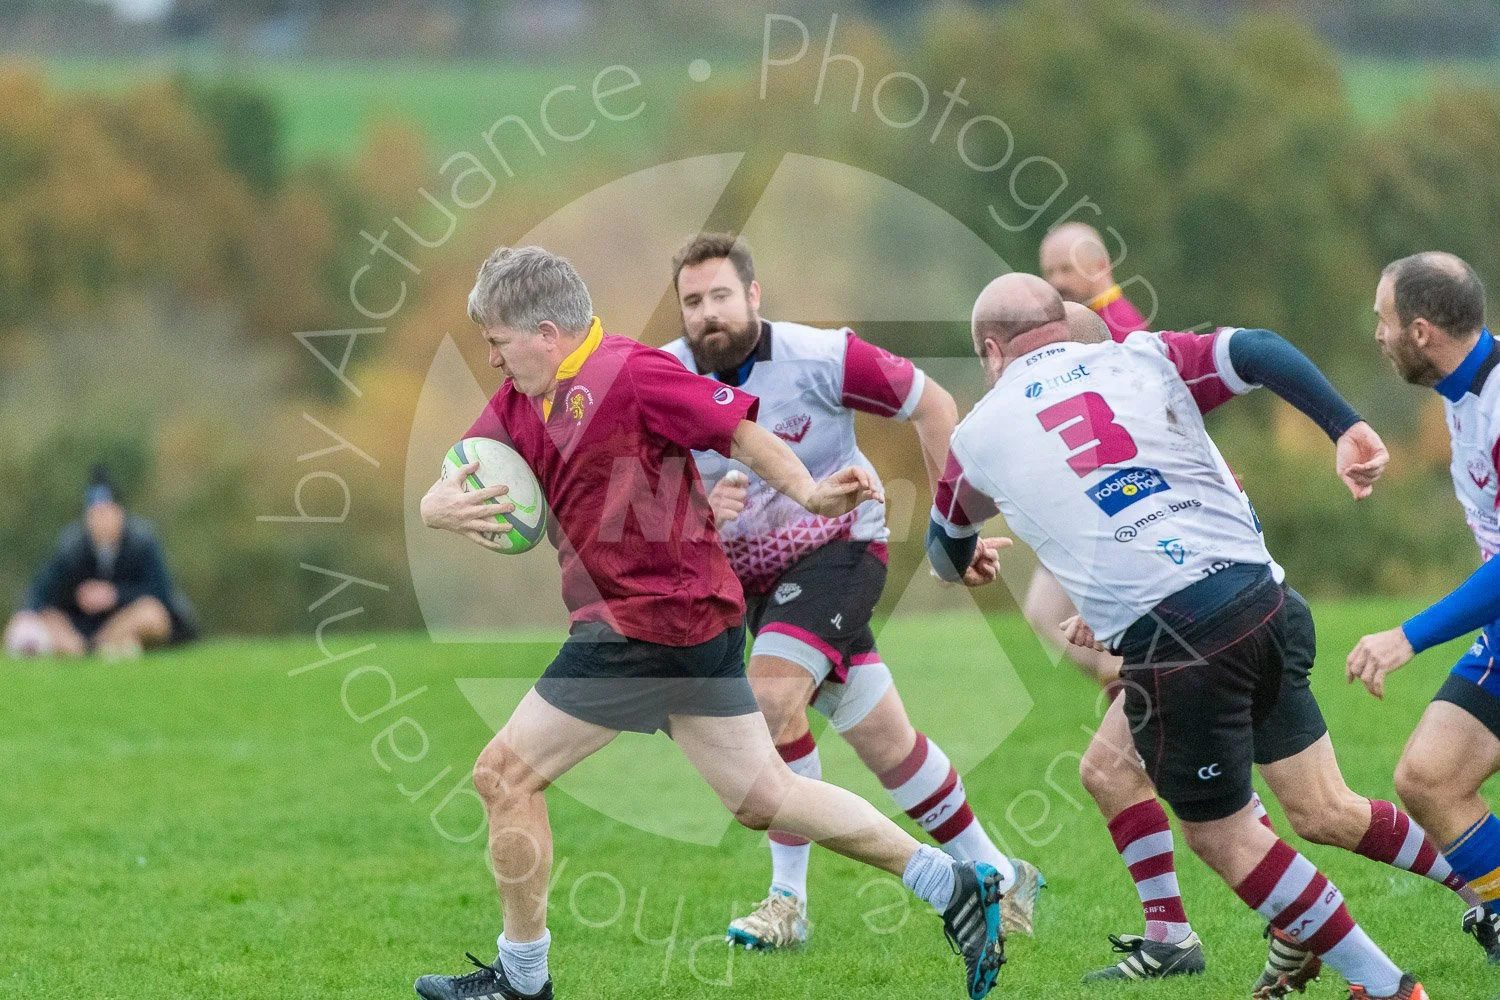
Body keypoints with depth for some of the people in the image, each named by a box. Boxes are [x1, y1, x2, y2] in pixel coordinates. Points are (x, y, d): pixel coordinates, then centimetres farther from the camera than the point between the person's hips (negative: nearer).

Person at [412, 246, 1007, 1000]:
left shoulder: (627, 372, -14)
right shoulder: (520, 401, 11)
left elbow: (741, 433, -15)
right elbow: (448, 490, 8)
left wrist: (808, 495, -30)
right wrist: (441, 507, -16)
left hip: (653, 620, -9)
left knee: (506, 774, -4)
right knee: (763, 799, 14)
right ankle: (953, 887, 20)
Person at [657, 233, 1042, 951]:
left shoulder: (819, 358, -19)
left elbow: (932, 405, -7)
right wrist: (698, 510, -29)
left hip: (837, 546, -4)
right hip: (745, 569, 4)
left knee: (772, 694, -25)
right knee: (884, 743, 6)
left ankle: (788, 900, -14)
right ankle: (998, 876, 22)